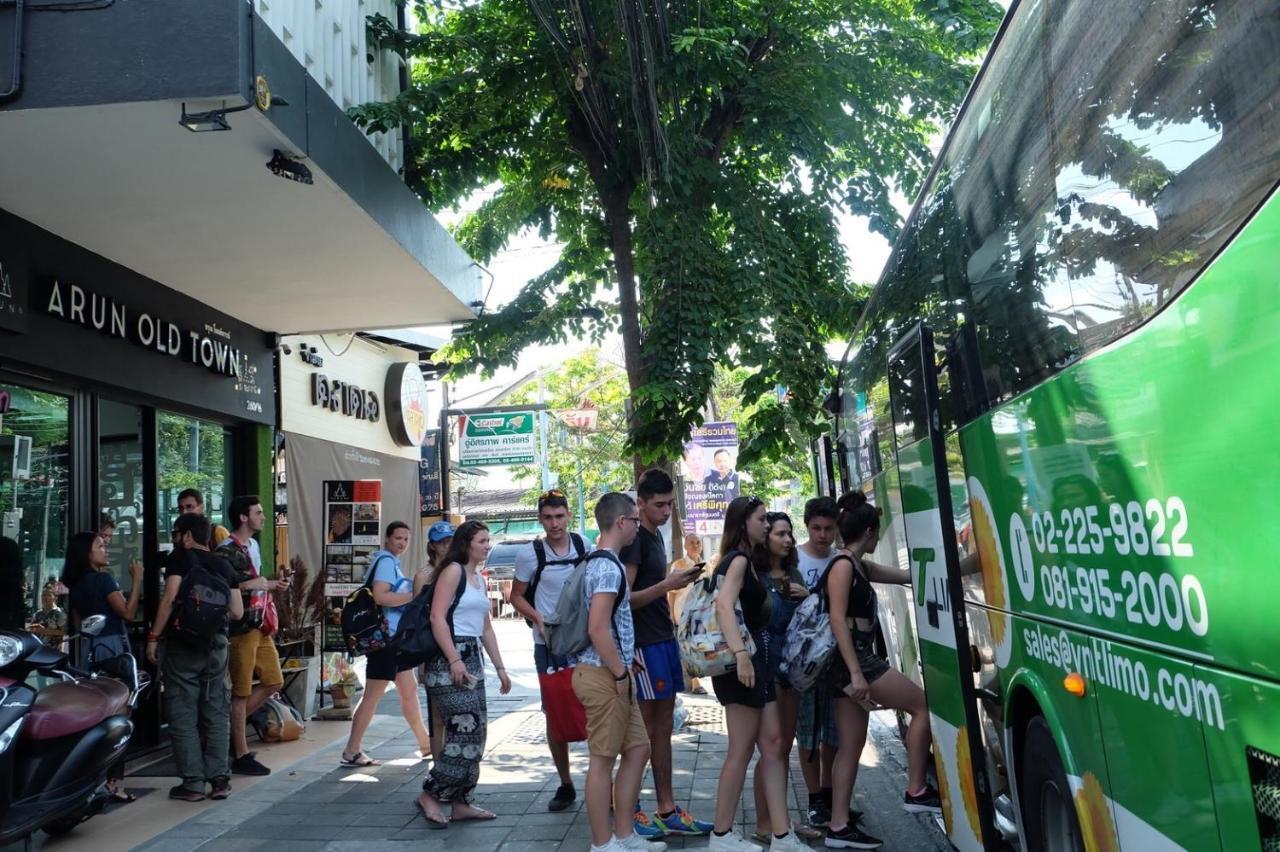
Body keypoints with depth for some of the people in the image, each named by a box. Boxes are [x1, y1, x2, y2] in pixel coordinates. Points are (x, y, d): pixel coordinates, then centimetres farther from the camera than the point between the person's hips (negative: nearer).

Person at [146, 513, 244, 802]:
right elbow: (237, 612, 10)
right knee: (216, 713, 10)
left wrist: (153, 637, -10)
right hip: (217, 645, 5)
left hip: (182, 645, -4)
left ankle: (193, 783, 4)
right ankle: (220, 778, 10)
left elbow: (170, 598, -14)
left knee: (183, 715, 2)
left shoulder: (180, 557, -1)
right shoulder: (223, 566, 12)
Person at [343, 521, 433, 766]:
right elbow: (379, 596, -25)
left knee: (409, 689, 14)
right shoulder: (386, 561, -13)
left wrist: (413, 595, 12)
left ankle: (425, 744, 22)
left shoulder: (391, 561, 17)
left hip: (395, 637, 10)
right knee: (372, 696, -5)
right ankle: (351, 752, 2)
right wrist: (413, 596, -19)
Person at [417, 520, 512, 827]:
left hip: (472, 658, 9)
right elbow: (437, 618, -17)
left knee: (475, 734, 8)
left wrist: (500, 667, 18)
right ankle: (430, 795, 3)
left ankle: (460, 803, 17)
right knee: (466, 731, -11)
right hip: (449, 658, -9)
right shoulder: (453, 571, -8)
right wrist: (454, 660, -23)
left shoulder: (480, 579, 18)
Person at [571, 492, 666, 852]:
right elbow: (597, 628, -24)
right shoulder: (609, 566, -17)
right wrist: (621, 673, -16)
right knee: (603, 758, 1)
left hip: (613, 674, 10)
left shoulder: (600, 561, 14)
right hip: (603, 675, -10)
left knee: (637, 748, 15)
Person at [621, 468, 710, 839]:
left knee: (663, 729, 12)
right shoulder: (634, 539, -13)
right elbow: (625, 598, -17)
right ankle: (630, 811, 11)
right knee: (644, 731, -1)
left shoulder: (656, 535, 14)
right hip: (644, 643, -9)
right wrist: (666, 585, -24)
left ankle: (667, 810, 19)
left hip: (664, 639, 9)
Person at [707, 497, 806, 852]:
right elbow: (723, 606, -29)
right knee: (741, 750, -2)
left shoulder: (745, 560, 17)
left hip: (757, 658, 9)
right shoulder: (738, 559, -13)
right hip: (743, 661, -9)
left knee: (772, 744, 7)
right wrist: (740, 653, -39)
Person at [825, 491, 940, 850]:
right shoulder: (843, 565, -12)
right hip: (851, 660, -9)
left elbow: (907, 576, 24)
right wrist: (856, 673, -25)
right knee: (923, 705, 0)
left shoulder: (860, 566, 16)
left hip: (856, 660, 9)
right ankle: (916, 792, 6)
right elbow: (837, 620, -20)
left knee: (851, 746, 10)